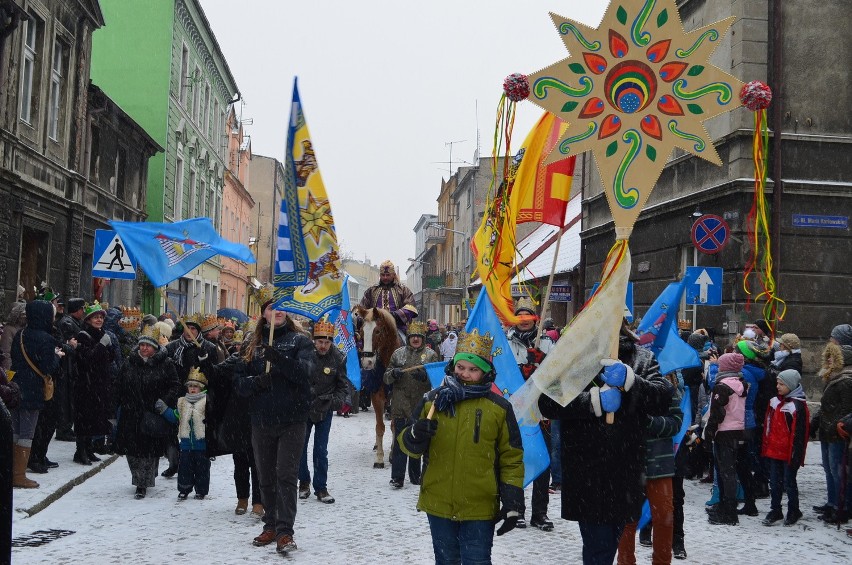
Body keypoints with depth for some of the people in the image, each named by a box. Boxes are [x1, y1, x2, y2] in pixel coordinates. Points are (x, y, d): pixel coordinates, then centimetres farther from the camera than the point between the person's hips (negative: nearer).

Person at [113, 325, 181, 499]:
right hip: (131, 414, 3)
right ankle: (141, 480, 24)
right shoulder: (130, 362, 8)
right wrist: (121, 405, 9)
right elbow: (119, 386, 15)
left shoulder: (166, 364, -3)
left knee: (150, 450, -2)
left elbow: (175, 386, -2)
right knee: (132, 448, 6)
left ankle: (142, 484, 6)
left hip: (154, 414, -3)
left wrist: (164, 401, -14)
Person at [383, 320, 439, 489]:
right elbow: (386, 378, 9)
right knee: (400, 441, -2)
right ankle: (397, 477, 2)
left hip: (421, 404, 0)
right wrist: (393, 373, -13)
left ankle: (415, 475, 25)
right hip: (401, 405, 0)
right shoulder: (398, 353, 8)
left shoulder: (431, 355, 4)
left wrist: (424, 376, -24)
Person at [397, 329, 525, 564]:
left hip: (480, 508, -2)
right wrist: (416, 436, -19)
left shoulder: (499, 408, -3)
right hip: (438, 504, 2)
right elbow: (407, 444, 5)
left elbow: (511, 458, 1)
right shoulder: (432, 401, 0)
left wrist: (513, 503, -3)